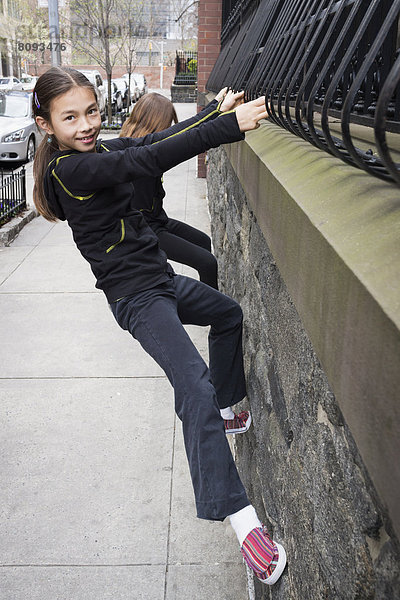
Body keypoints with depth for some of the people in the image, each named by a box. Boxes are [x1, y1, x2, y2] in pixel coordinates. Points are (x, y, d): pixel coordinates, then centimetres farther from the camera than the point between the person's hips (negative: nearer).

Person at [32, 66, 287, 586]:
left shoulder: (99, 149, 9)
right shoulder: (71, 169, -21)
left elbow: (158, 140, 9)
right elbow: (148, 160, -32)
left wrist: (217, 112, 1)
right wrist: (230, 126, -34)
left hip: (161, 280, 10)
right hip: (137, 298, -10)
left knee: (230, 314, 27)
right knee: (195, 385, -23)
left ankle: (225, 411, 40)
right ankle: (239, 516, -22)